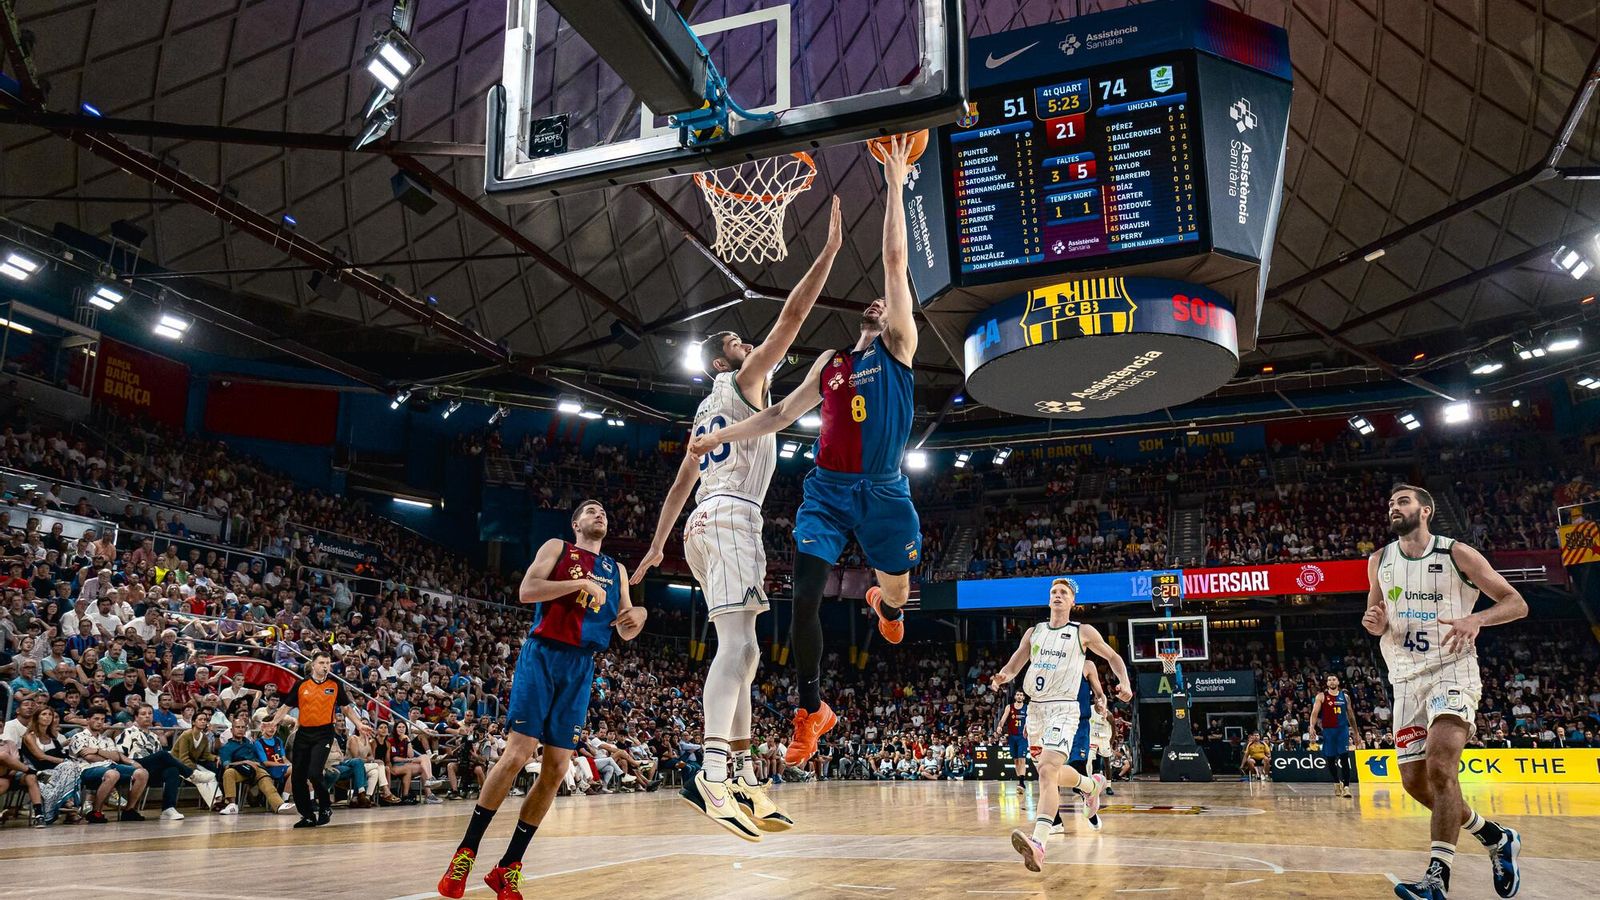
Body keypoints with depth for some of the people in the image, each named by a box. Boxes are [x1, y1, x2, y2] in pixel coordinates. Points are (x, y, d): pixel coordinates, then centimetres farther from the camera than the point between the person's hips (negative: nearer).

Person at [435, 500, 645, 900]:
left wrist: (638, 616, -6)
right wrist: (581, 583, -14)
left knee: (556, 770, 0)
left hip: (581, 667, 5)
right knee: (517, 754, -13)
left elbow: (625, 633, 17)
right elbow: (526, 591, -8)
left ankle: (508, 868, 9)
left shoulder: (616, 570, 19)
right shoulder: (557, 548, 7)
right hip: (543, 655, -5)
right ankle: (465, 853, 1)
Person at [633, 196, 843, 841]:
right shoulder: (743, 380, 5)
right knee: (738, 645, -22)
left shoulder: (709, 411, 28)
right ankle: (712, 774, -35)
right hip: (732, 517, -10)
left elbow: (680, 484, 28)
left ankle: (743, 778, 7)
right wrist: (830, 249, -2)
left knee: (741, 651, 8)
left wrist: (657, 545, 31)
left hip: (706, 523, 10)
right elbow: (793, 315, -5)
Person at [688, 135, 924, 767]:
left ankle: (882, 605, 51)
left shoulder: (898, 348, 5)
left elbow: (895, 263, -3)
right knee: (805, 596, -10)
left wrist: (895, 185, -5)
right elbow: (780, 414, 17)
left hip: (883, 490, -2)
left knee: (897, 588, 10)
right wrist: (719, 437, 8)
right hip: (826, 488, 2)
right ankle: (811, 711, 4)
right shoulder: (829, 362, 16)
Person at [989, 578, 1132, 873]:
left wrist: (1125, 684, -4)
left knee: (1047, 771, -25)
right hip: (1035, 708, 6)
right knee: (1054, 772, 21)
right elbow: (1013, 666, 13)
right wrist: (1002, 677, -10)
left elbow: (1113, 657, 13)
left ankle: (1038, 843, -35)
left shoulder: (1083, 632, 1)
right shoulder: (1033, 632, 13)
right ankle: (1093, 785, 52)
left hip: (1064, 708, -6)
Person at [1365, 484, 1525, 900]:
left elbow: (1516, 603, -4)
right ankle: (1496, 838, 29)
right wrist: (1375, 623, -6)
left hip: (1452, 670, -6)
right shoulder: (1379, 561, 8)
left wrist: (1476, 619, -24)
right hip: (1406, 678, 6)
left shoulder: (1456, 554, -5)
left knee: (1440, 767, -24)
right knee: (1414, 781, 5)